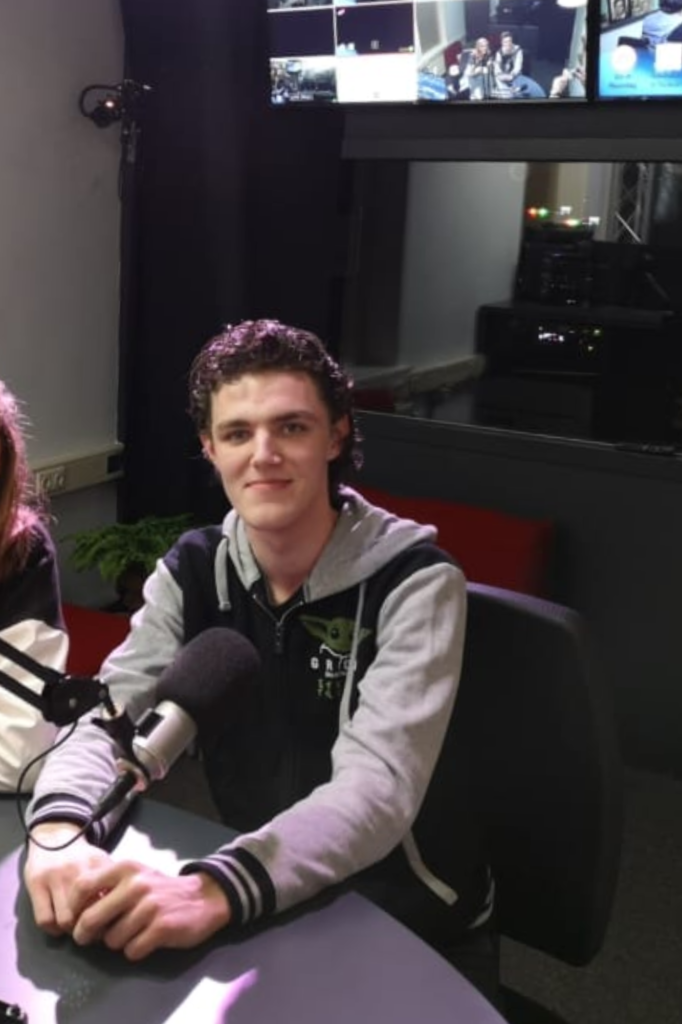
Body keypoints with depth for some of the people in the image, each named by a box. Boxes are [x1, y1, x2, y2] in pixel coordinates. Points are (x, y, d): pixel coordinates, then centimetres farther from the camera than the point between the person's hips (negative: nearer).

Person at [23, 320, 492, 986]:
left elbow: (377, 787, -30)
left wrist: (216, 889, -46)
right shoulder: (191, 571, -4)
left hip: (399, 907, -5)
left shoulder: (415, 583, -20)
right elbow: (107, 718, -11)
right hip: (257, 899, 5)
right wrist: (60, 830, -34)